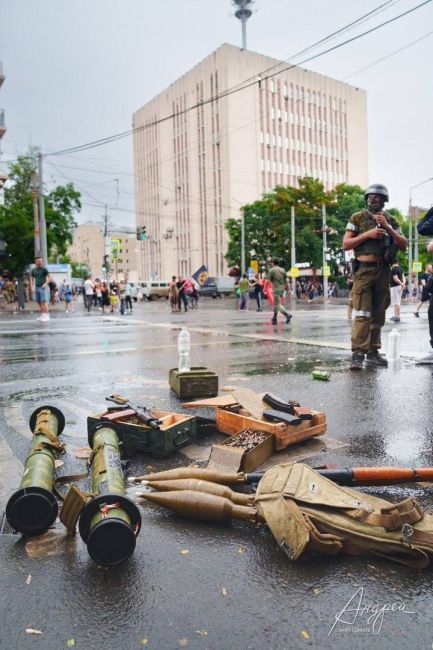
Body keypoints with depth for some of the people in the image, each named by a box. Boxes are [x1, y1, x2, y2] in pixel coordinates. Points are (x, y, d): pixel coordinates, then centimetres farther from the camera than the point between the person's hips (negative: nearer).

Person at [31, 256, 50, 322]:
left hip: (43, 287, -5)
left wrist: (45, 284, -16)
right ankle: (42, 315, 13)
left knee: (44, 301, -12)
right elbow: (32, 279, 19)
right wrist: (32, 287, 9)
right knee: (39, 302, 5)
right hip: (37, 288, 5)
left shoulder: (44, 269, -2)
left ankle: (47, 315, -11)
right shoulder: (33, 270, 11)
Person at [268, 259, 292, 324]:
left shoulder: (272, 270, -6)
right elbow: (286, 281, 6)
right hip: (282, 288, 6)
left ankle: (287, 314, -14)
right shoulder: (283, 270, 9)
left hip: (276, 288, -6)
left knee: (277, 304, -3)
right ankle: (274, 319, 16)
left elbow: (269, 280, -6)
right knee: (276, 303, 15)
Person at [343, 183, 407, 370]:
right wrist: (367, 234, -12)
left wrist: (387, 227, -6)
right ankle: (358, 354, -12)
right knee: (362, 313, -12)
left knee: (378, 314, 7)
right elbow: (346, 244, -1)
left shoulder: (390, 220, 13)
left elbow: (404, 245, 6)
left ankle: (373, 351, 15)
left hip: (383, 271, 4)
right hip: (364, 270, -4)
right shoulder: (357, 218, 5)